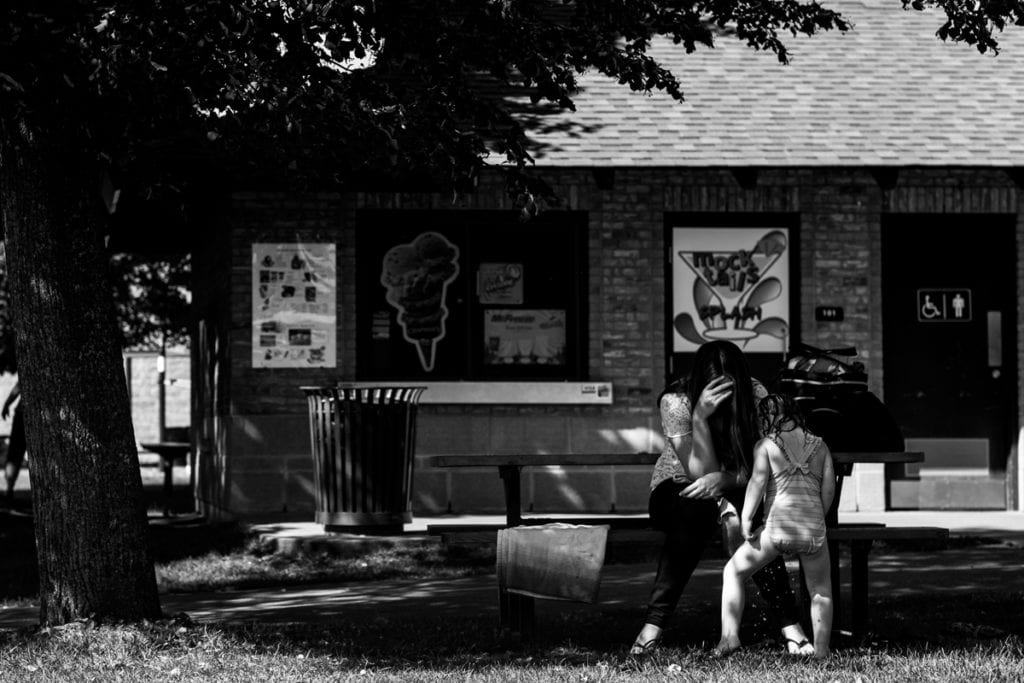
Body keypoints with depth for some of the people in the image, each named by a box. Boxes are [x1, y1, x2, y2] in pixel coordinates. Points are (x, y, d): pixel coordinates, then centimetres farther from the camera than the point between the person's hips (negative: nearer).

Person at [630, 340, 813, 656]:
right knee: (696, 509, -38)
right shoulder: (676, 401, -18)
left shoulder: (756, 396, -12)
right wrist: (700, 416, -35)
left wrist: (723, 479, -35)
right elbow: (700, 473, -22)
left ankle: (790, 625, -34)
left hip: (736, 492, 2)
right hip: (677, 490, -2)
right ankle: (654, 623, -41)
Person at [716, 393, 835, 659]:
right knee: (820, 591, 22)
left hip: (777, 527, -2)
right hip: (814, 531, 2)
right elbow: (829, 489, 10)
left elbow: (757, 482, -8)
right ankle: (821, 650, 15)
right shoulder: (819, 445, 15)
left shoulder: (766, 445, 5)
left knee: (733, 572, 15)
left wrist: (745, 519, -6)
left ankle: (729, 635, 3)